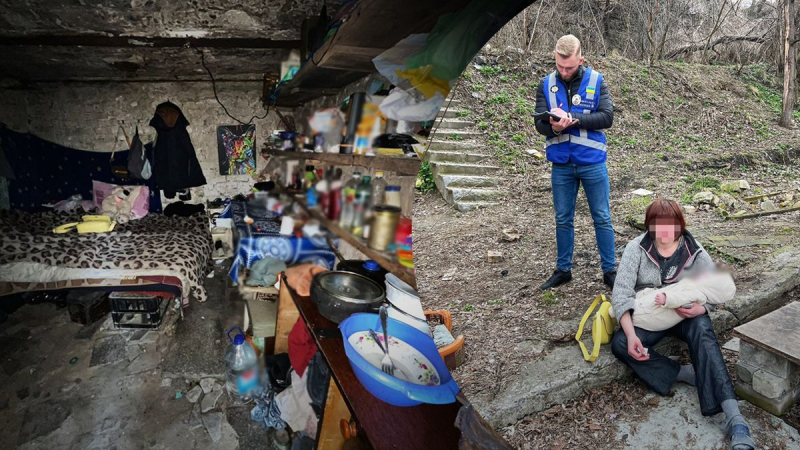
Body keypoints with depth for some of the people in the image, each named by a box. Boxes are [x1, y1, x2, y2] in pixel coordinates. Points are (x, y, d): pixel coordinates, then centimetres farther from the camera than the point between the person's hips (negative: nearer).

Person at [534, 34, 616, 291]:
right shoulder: (546, 85, 1)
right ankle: (563, 270, 25)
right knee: (563, 220, 11)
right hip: (561, 164, 2)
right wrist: (554, 126, -27)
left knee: (602, 218, 7)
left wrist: (573, 119, -23)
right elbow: (540, 123, -4)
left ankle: (609, 270, 20)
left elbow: (607, 117, -12)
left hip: (592, 162, -2)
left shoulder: (596, 81, -4)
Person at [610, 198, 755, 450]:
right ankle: (686, 373, -24)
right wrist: (631, 334, -30)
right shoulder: (636, 249, -11)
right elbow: (621, 292, -17)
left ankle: (734, 417, -41)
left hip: (686, 314, 0)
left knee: (703, 332, -34)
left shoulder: (695, 252, -7)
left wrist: (701, 308, -26)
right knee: (620, 343, -28)